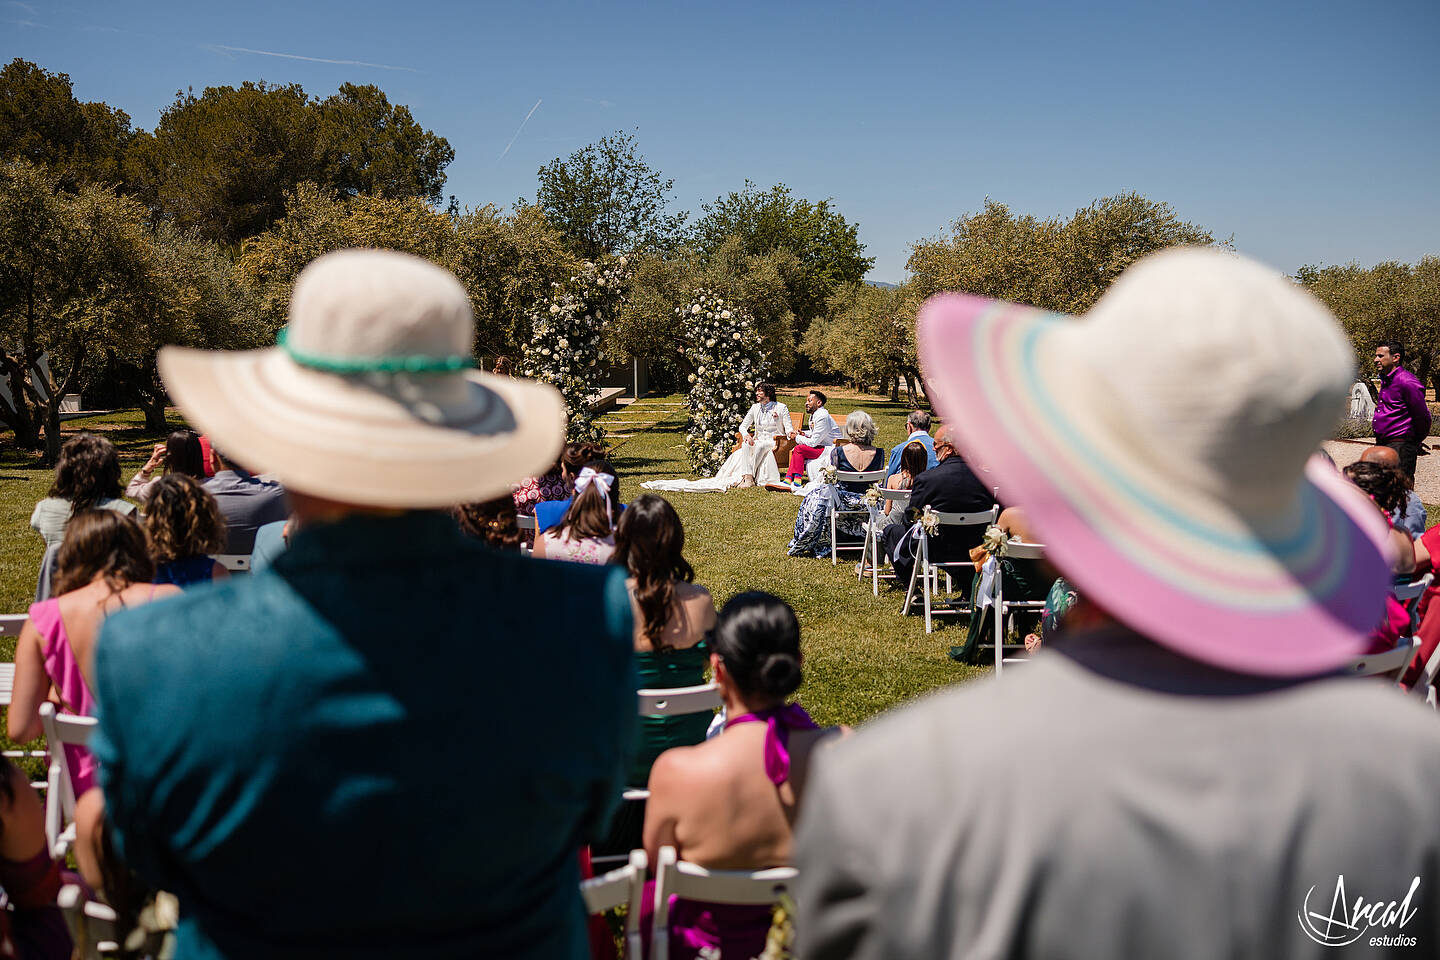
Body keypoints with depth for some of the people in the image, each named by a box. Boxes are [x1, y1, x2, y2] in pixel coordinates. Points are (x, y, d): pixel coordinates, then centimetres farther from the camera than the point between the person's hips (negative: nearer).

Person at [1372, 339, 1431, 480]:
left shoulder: (1407, 382, -14)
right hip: (1382, 445, 9)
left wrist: (1416, 443, 3)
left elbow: (1423, 416, -10)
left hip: (1400, 447, -9)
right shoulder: (1385, 381, 16)